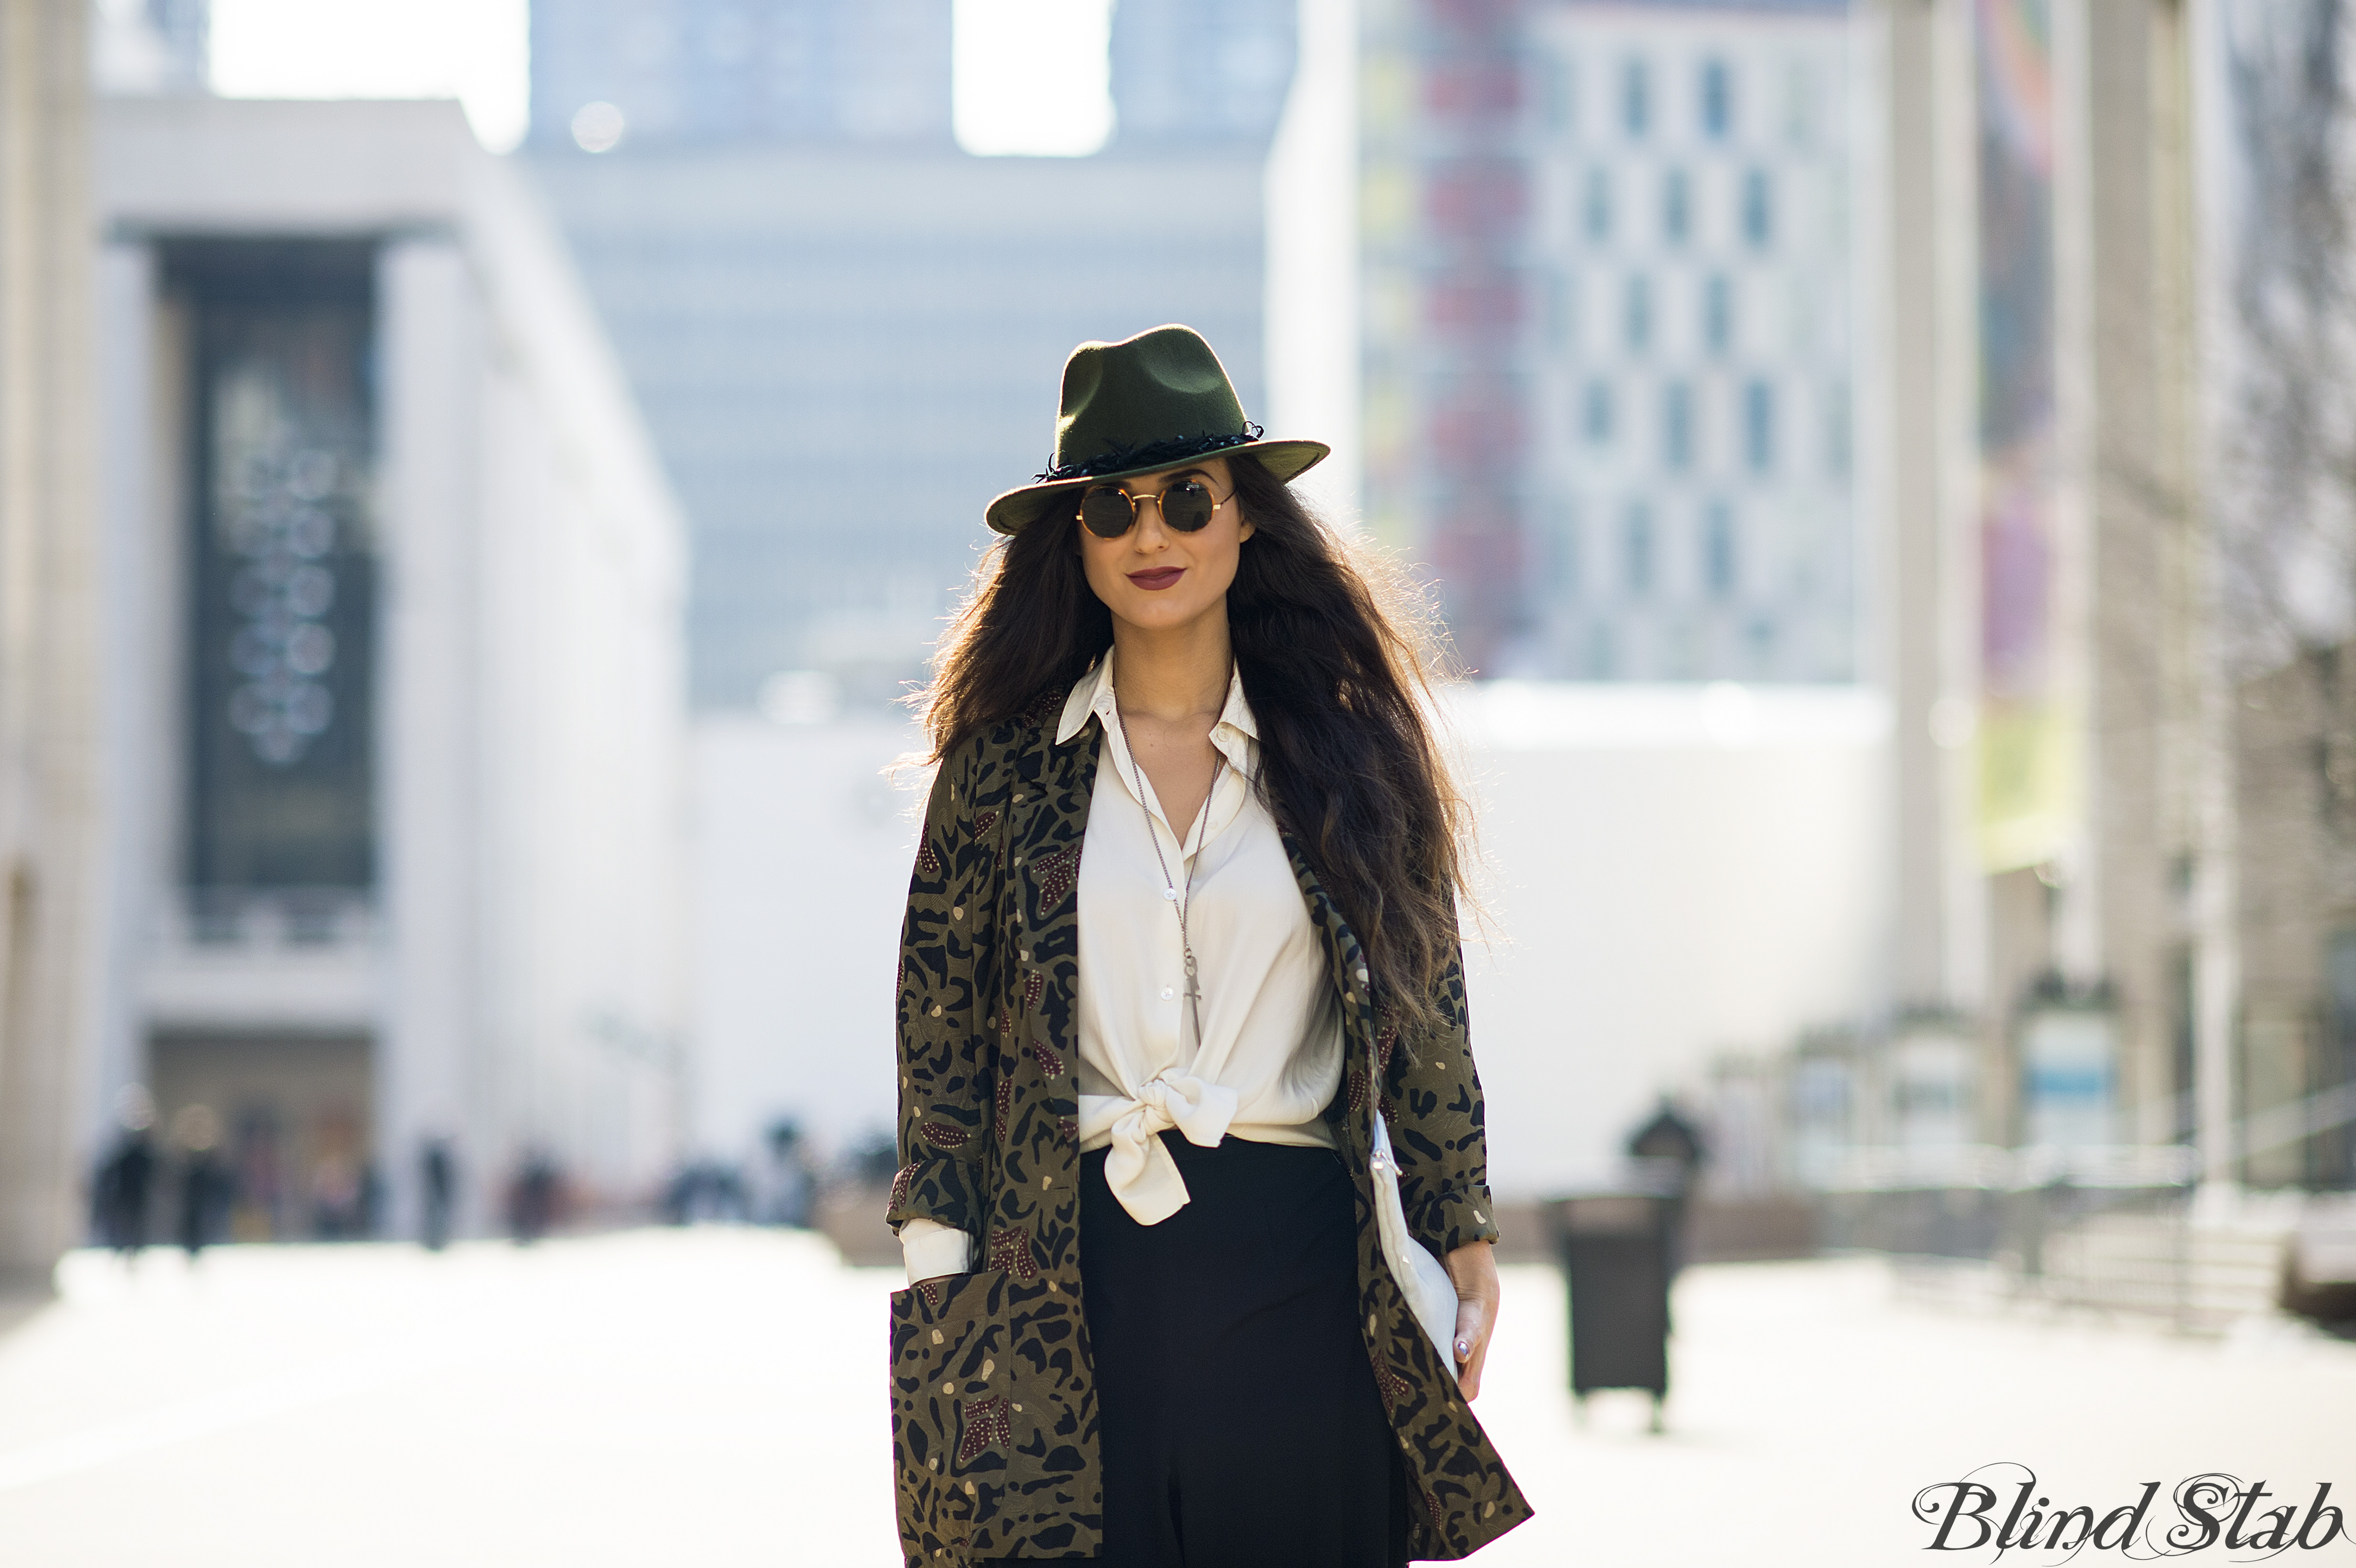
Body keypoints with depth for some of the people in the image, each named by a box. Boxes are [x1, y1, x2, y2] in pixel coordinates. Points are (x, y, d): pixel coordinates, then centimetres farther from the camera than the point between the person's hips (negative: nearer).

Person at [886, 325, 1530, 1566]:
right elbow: (942, 1032, 6)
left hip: (1298, 1273, 1)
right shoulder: (1003, 764, 6)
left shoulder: (1346, 749, 7)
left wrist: (1466, 1245, 5)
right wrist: (941, 1267, -1)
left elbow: (1425, 1016, 9)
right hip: (1077, 1270, 0)